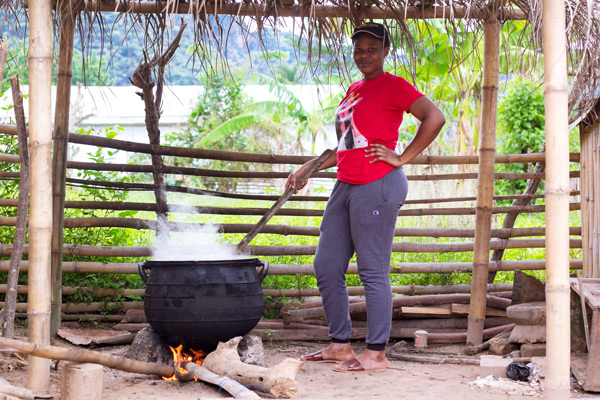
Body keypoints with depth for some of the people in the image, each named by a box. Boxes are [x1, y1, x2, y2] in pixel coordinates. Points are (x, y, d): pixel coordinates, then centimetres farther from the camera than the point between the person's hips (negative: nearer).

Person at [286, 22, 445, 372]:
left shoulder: (393, 86, -5)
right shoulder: (354, 90, 20)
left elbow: (435, 118, -17)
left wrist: (402, 158, -15)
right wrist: (307, 169, 24)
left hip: (378, 184, -9)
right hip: (346, 186, 9)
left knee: (373, 271, -5)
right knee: (327, 268, 10)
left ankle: (376, 354, 2)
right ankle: (340, 346, 21)